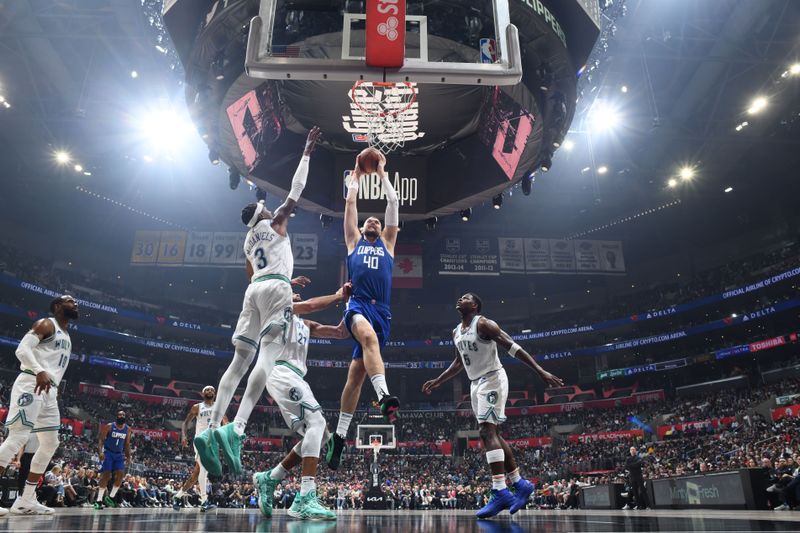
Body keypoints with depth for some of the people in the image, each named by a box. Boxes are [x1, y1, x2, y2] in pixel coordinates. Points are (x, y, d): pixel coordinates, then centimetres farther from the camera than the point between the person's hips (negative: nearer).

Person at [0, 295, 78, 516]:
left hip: (50, 391, 9)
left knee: (50, 444, 8)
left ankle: (26, 501, 12)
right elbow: (22, 350, -16)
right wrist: (39, 371, -31)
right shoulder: (46, 324, -2)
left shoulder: (67, 337, 24)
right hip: (31, 384, -9)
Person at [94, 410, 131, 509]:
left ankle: (110, 497, 2)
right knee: (106, 475, -11)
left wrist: (128, 457, 6)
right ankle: (99, 500, -5)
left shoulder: (127, 429, 3)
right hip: (108, 452, -4)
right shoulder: (109, 426, -9)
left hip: (119, 454, 4)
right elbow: (101, 439, -11)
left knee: (120, 474, -10)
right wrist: (100, 452, -25)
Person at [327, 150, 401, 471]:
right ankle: (385, 397, -51)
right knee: (369, 336, -37)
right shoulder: (354, 240, 23)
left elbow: (393, 203, 25)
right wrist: (356, 174, 34)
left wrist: (382, 174, 30)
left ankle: (339, 436, 5)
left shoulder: (387, 242, 26)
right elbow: (350, 202, 23)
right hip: (357, 304, -2)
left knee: (357, 372, -2)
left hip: (381, 311, 2)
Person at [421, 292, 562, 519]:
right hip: (476, 383, 9)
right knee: (491, 433, 8)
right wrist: (437, 382, 28)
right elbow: (458, 363, 26)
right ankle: (520, 484, 18)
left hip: (492, 380, -9)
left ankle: (500, 493, -17)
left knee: (487, 432, -17)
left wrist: (540, 371, -26)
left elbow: (513, 347, -19)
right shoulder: (456, 332, 12)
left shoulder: (483, 324, -14)